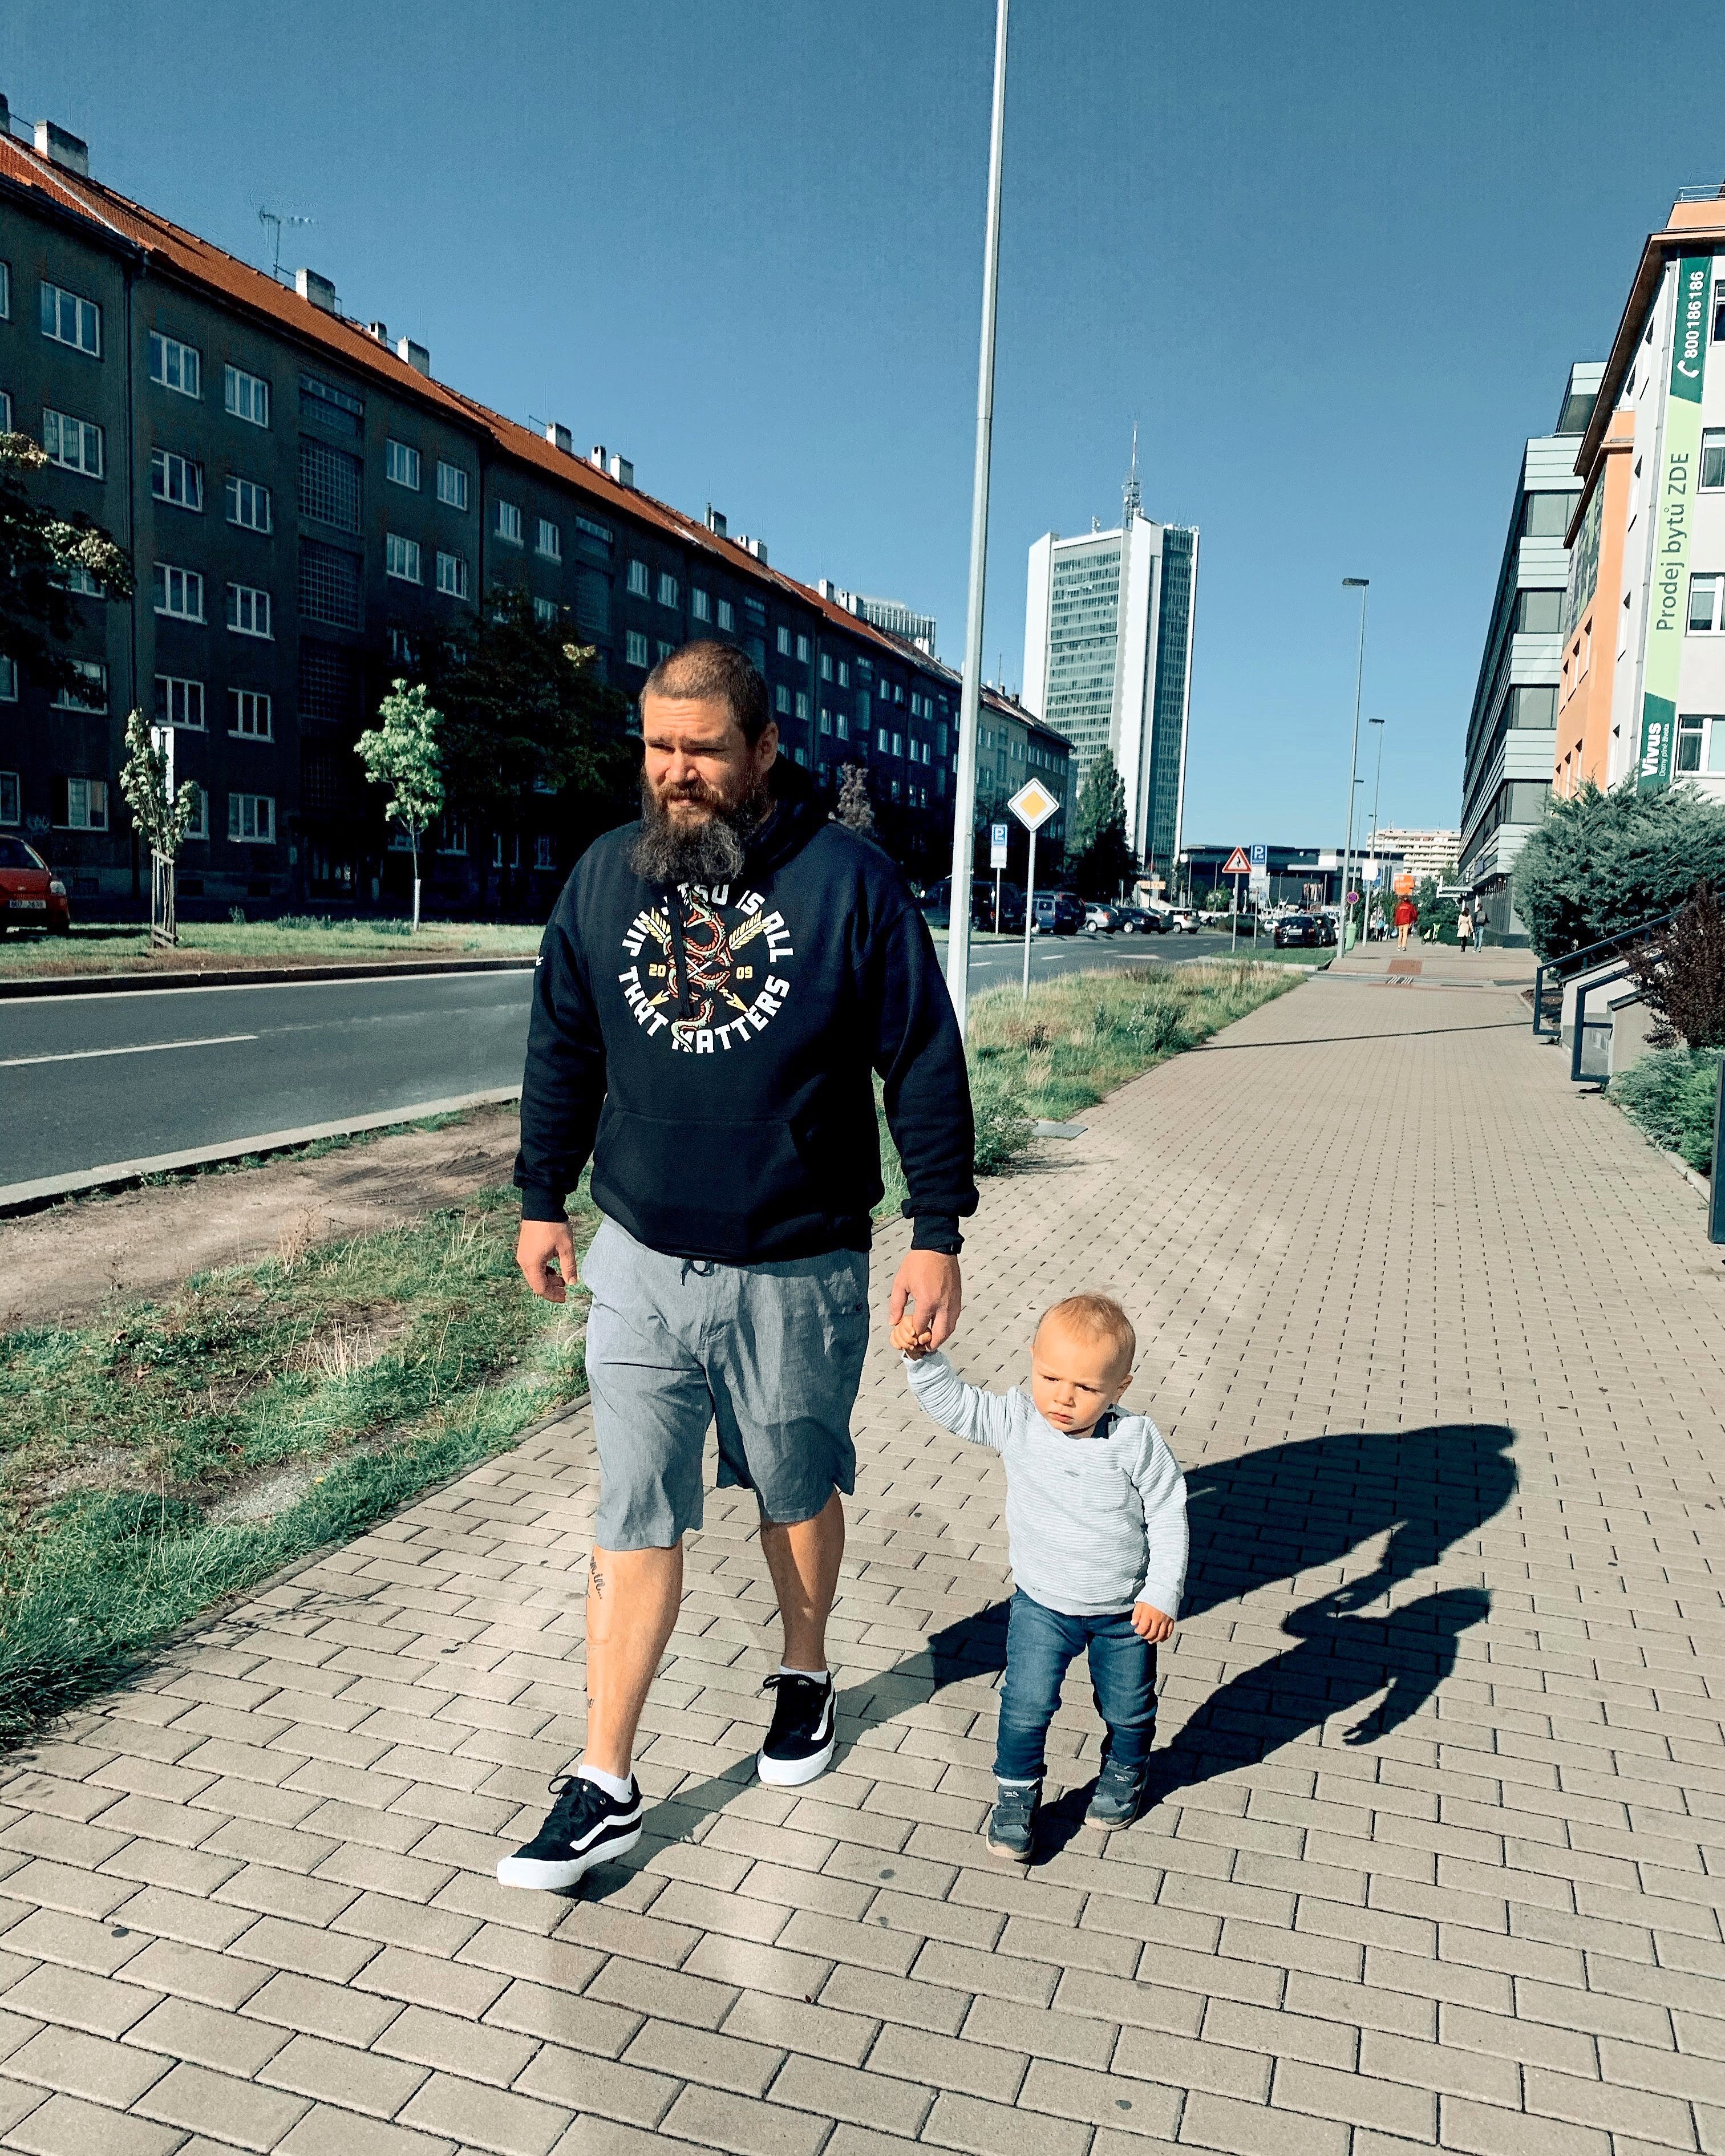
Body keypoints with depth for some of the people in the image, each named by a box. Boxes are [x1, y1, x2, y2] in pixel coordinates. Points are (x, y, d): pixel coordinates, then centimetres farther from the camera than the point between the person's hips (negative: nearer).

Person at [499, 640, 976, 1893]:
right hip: (641, 1263, 3)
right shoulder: (606, 875, 1)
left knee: (798, 1493, 17)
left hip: (801, 1271, -2)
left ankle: (805, 1679, 43)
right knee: (636, 1520, 5)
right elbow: (563, 1049, 12)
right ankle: (605, 1789, 17)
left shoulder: (849, 878, -10)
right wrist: (541, 1199, 13)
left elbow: (926, 1064, -6)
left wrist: (939, 1234, -7)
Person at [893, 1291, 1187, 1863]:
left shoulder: (1136, 1441, -22)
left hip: (1125, 1610, 0)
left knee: (1128, 1709, 19)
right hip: (1042, 1605, 1)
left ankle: (1124, 1772, 50)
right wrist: (922, 1357, -33)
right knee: (1026, 1707, 0)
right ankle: (1016, 1794, 26)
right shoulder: (1017, 1423, -17)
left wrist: (1162, 1593, -17)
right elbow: (954, 1403, -16)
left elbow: (1168, 1515, -14)